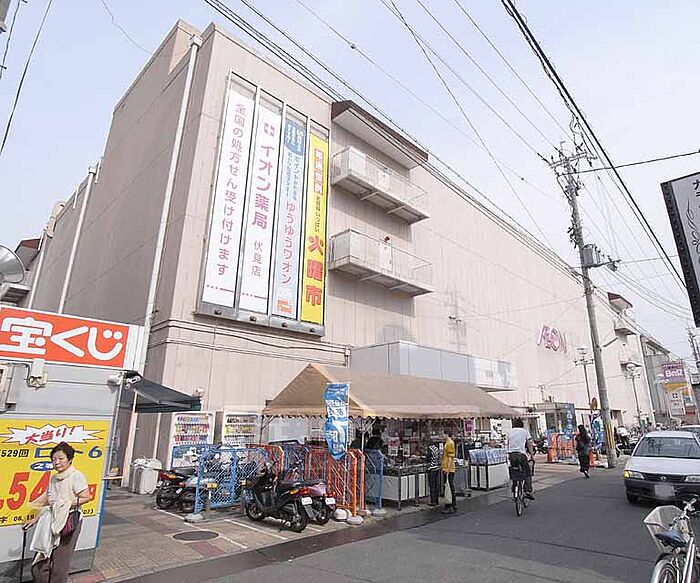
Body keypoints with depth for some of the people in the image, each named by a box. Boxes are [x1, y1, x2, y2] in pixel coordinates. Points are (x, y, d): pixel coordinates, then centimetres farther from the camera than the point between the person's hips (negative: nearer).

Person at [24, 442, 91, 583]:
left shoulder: (76, 476, -13)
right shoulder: (53, 478, 10)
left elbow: (86, 497, -18)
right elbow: (47, 503, 18)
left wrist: (65, 504, -20)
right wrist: (35, 519, 12)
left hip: (69, 523, -7)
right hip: (52, 524, 7)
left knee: (59, 565, 2)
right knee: (39, 566, 10)